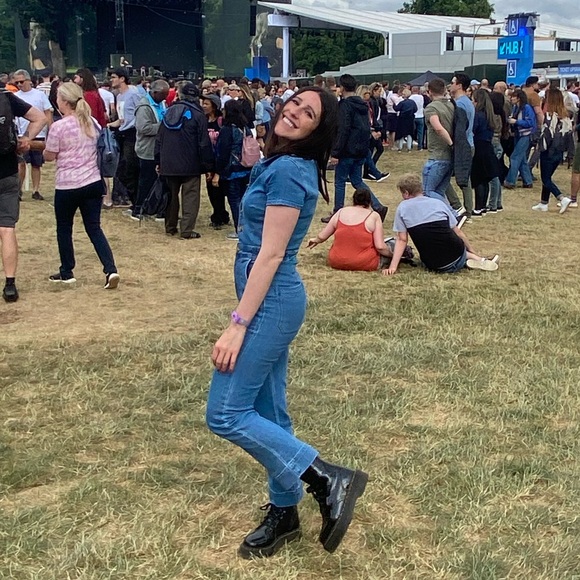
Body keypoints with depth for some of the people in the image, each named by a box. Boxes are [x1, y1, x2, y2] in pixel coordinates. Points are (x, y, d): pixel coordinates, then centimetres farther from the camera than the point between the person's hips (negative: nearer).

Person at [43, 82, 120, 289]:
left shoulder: (58, 127, -13)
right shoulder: (91, 123, 5)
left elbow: (49, 156, -5)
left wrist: (45, 147, 15)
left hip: (67, 186, -5)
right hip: (93, 183, 5)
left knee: (64, 229, 13)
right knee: (94, 228, 7)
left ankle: (66, 272, 22)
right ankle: (111, 270, -7)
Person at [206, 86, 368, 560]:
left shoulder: (288, 171, -18)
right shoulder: (280, 164, 12)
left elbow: (270, 256, -21)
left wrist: (238, 325, -21)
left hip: (271, 302, -10)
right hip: (273, 299, 10)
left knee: (226, 414, -7)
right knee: (269, 412, 15)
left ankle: (330, 480, -4)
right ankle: (284, 512, 28)